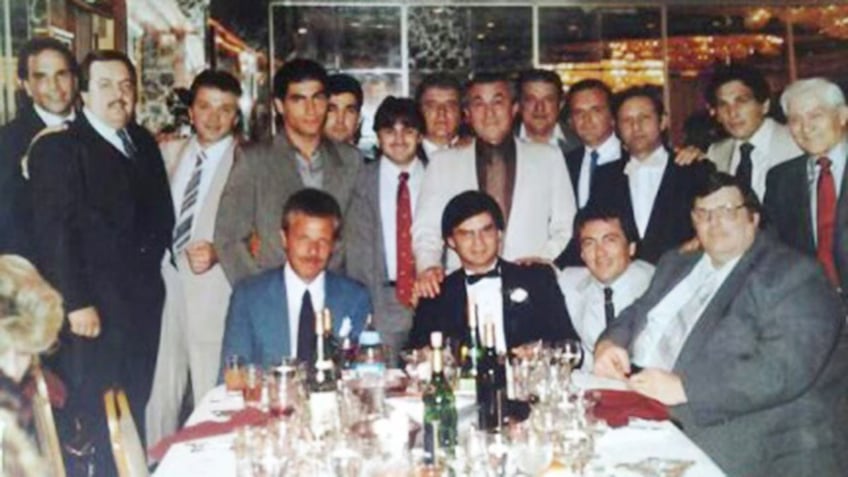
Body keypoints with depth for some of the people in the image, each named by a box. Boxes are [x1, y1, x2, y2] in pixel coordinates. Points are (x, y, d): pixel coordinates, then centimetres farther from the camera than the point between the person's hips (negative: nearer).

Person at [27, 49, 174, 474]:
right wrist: (75, 303, -17)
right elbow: (54, 231, -13)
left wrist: (153, 275, 8)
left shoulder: (143, 143, 15)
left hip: (143, 302, 6)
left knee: (135, 413, 14)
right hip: (94, 310, -6)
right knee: (97, 420, 2)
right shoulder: (57, 148, -7)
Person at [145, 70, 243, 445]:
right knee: (159, 391, 12)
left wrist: (218, 251, -21)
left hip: (215, 289, -4)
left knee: (211, 395, 1)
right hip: (165, 281, 5)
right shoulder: (169, 153, 13)